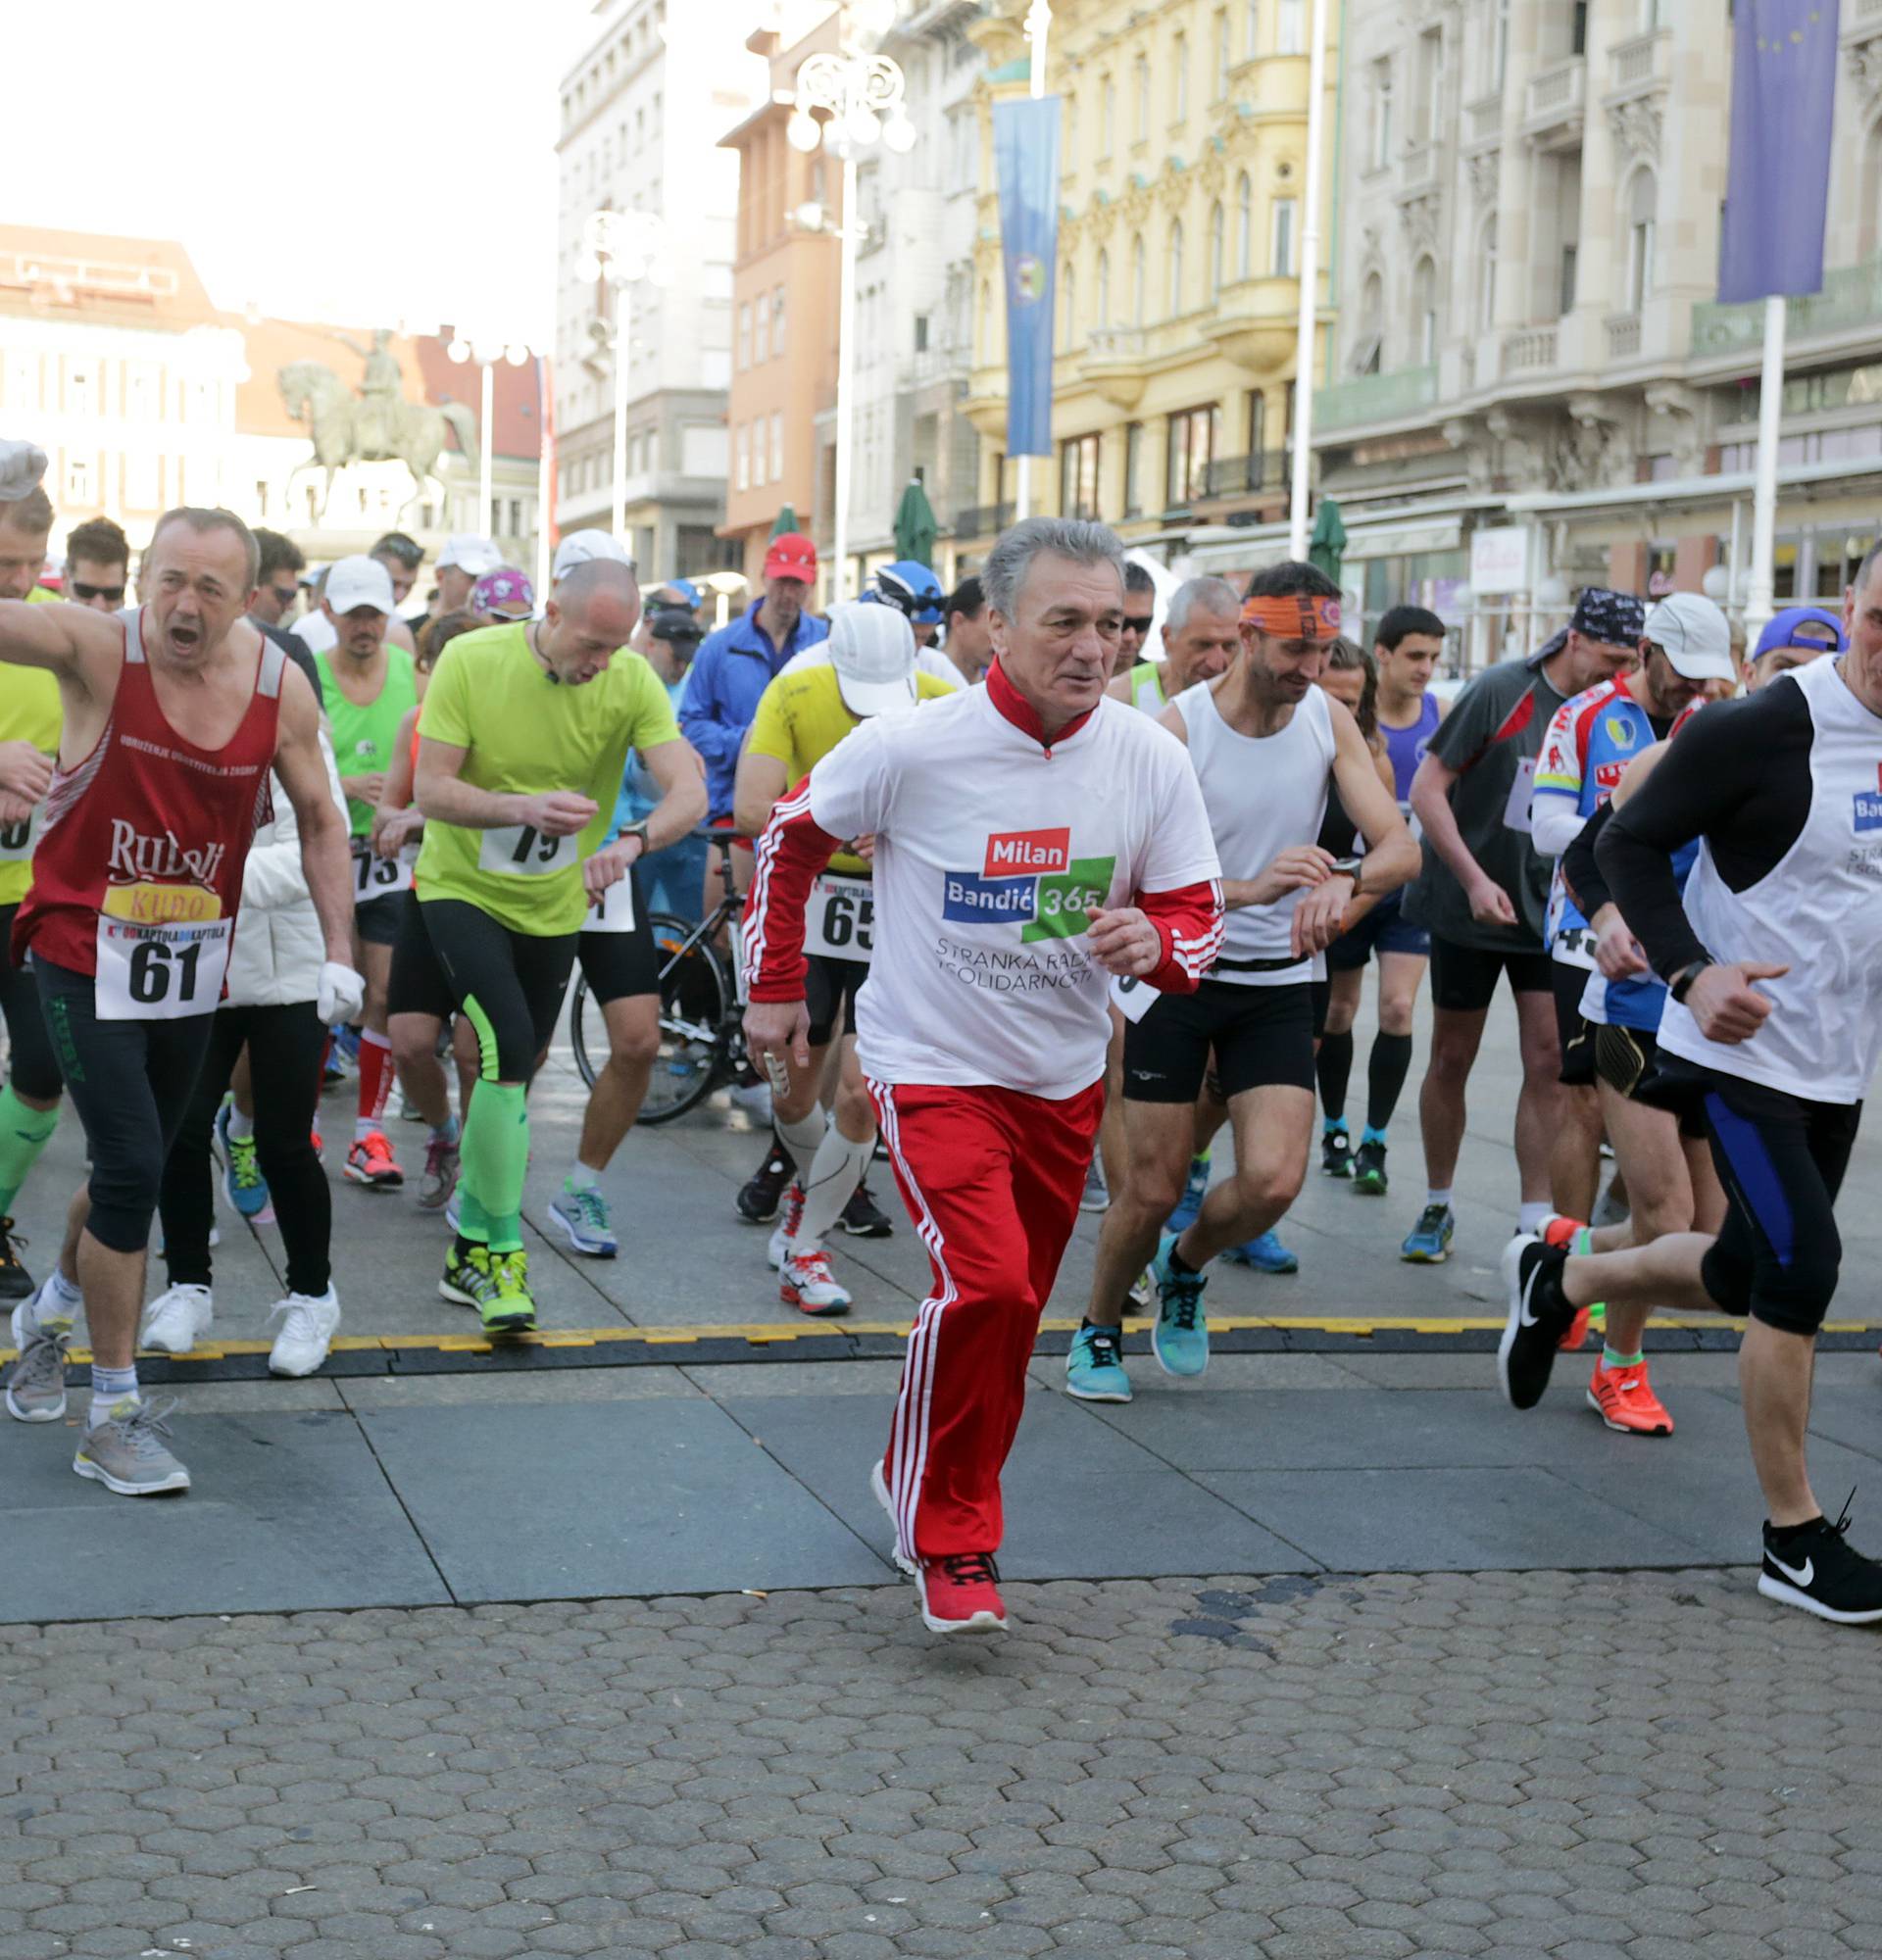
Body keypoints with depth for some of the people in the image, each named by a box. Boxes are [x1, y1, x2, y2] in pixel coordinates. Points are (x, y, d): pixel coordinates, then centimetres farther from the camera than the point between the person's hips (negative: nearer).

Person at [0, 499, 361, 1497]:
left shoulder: (281, 686, -6)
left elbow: (319, 819, 5)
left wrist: (339, 950, -2)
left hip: (193, 957, 5)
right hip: (85, 951, -4)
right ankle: (114, 1416, 3)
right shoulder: (96, 647, -17)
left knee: (135, 1166, 16)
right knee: (131, 1168, -12)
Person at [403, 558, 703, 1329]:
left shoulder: (631, 680, -13)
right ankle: (502, 1252, -12)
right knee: (508, 1047, -23)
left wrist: (632, 841, -43)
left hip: (555, 905, 3)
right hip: (462, 888, -3)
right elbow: (431, 790, -19)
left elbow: (689, 790, -22)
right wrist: (524, 808, -36)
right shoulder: (471, 660, -17)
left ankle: (470, 1255, 30)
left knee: (512, 1071, 13)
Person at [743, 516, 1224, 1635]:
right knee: (985, 1285, -22)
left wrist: (1156, 944, -27)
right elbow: (790, 838, 0)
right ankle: (951, 1541, -3)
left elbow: (1199, 919, -3)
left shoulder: (1151, 762, -10)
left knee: (1011, 1311, 16)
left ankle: (917, 1482, 41)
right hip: (934, 1067, -5)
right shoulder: (911, 747, -17)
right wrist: (777, 986, 6)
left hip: (1065, 1078, 5)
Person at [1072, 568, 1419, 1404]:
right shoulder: (1177, 729, -15)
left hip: (1279, 983, 3)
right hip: (1178, 973, -3)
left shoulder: (1329, 721, -3)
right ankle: (1098, 1332, 28)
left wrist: (1345, 881, -33)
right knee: (1152, 1190, 1)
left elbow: (1401, 847, -10)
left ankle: (1186, 1268, 22)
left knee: (1273, 1181, -11)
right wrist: (1249, 888, -39)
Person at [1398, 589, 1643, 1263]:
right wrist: (1474, 879, -17)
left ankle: (1535, 1221, 2)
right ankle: (1437, 1207, 22)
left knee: (1548, 1063, -4)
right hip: (1470, 905, -3)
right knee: (1452, 1059, 6)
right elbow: (1427, 788, -11)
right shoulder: (1502, 691, -11)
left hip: (1550, 913, 3)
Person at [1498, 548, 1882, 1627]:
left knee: (1748, 1273, 16)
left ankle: (1559, 1277, 43)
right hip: (1741, 1052, -7)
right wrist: (1692, 972, -24)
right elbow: (1631, 841, -12)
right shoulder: (1763, 728, -18)